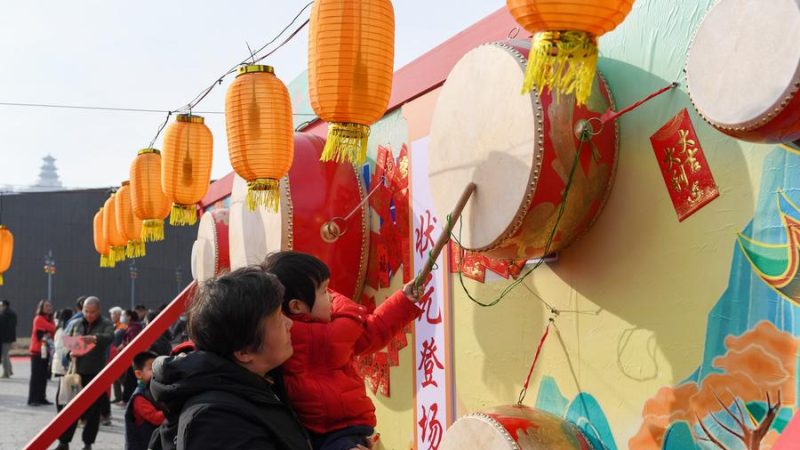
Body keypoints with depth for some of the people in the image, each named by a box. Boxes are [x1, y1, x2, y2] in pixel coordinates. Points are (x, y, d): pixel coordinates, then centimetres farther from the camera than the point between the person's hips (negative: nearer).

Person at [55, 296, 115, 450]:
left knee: (93, 410, 3)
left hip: (97, 373, -3)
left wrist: (94, 338, -40)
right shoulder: (76, 324, 11)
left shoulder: (106, 324, -1)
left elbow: (109, 337, -21)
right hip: (78, 371, 3)